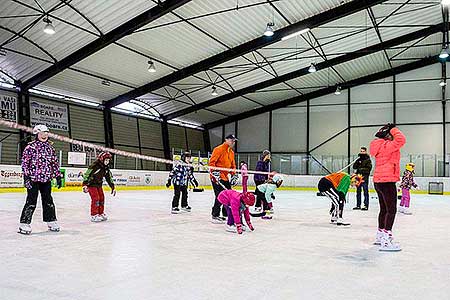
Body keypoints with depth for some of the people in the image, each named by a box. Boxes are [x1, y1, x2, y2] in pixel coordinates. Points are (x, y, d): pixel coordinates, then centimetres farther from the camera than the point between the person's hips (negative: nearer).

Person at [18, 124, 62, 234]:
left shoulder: (50, 147, 12)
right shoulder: (31, 147, -5)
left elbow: (55, 162, 16)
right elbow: (25, 162, -8)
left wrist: (58, 176, 12)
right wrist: (26, 176, -16)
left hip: (46, 179, 5)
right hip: (33, 179, -5)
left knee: (48, 201, 12)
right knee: (31, 202, -6)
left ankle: (51, 221, 22)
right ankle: (24, 224, 2)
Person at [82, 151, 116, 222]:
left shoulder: (106, 168, 2)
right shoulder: (94, 166, -23)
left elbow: (109, 178, 12)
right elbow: (86, 174, -26)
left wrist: (113, 187, 12)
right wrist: (84, 185, -31)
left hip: (99, 185, 8)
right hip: (91, 184, -8)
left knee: (102, 198, 7)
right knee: (95, 198, -15)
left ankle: (101, 213, 20)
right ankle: (94, 215, -9)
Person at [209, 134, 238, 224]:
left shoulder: (231, 152, 16)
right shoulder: (219, 149, -11)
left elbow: (233, 165, 24)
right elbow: (212, 162, -15)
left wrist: (234, 175, 13)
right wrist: (215, 173, -22)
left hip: (225, 177, 9)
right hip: (217, 177, -9)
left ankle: (226, 215, 21)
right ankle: (215, 216, -1)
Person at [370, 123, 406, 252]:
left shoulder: (380, 145, 15)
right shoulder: (387, 145, -14)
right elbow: (401, 140, -27)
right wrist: (394, 130, -13)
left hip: (378, 181, 10)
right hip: (387, 181, -10)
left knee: (384, 209, 19)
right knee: (391, 210, -9)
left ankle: (380, 236, 30)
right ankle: (386, 241, -13)